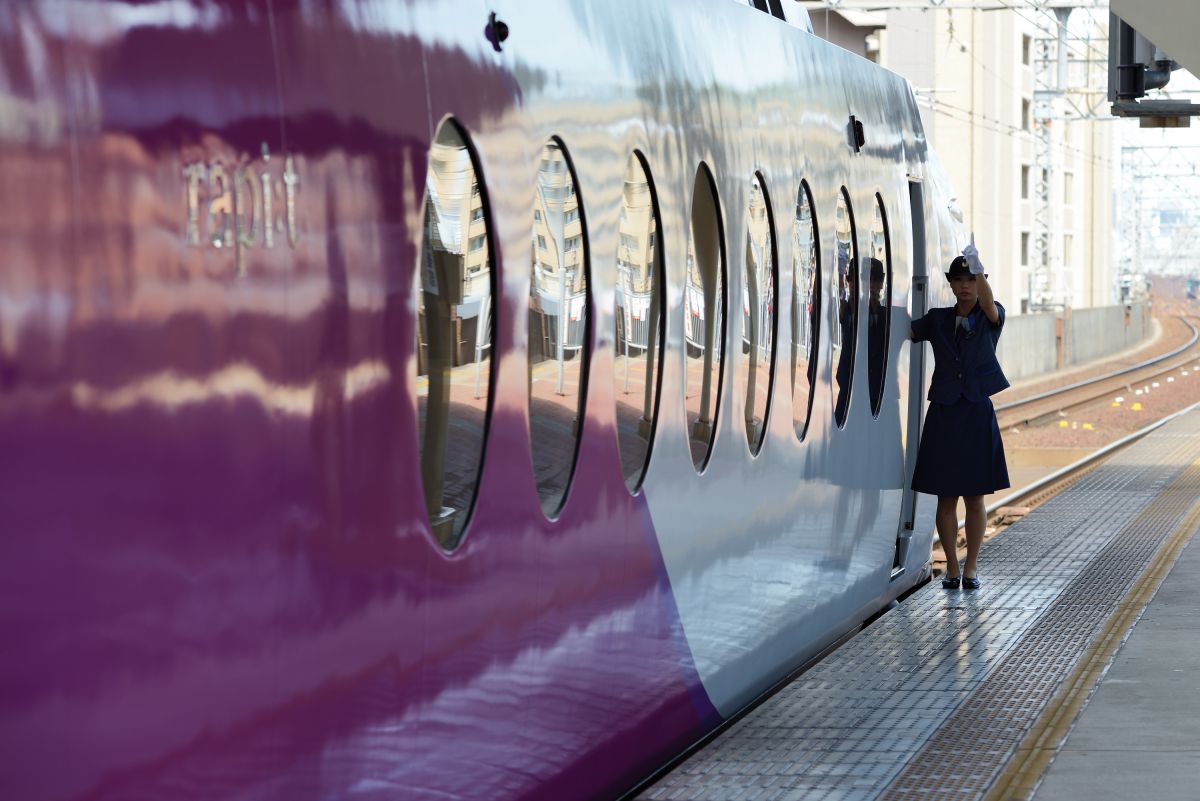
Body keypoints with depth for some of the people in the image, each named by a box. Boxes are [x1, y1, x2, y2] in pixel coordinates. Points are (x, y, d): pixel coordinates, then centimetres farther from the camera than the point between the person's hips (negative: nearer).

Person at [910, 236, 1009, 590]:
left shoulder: (991, 317, 1)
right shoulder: (938, 320, 8)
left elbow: (989, 305, -23)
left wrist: (977, 267, -38)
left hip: (977, 414, -1)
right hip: (944, 414, 1)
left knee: (974, 497, 4)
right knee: (946, 497, 2)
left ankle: (971, 567, 13)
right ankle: (952, 567, 11)